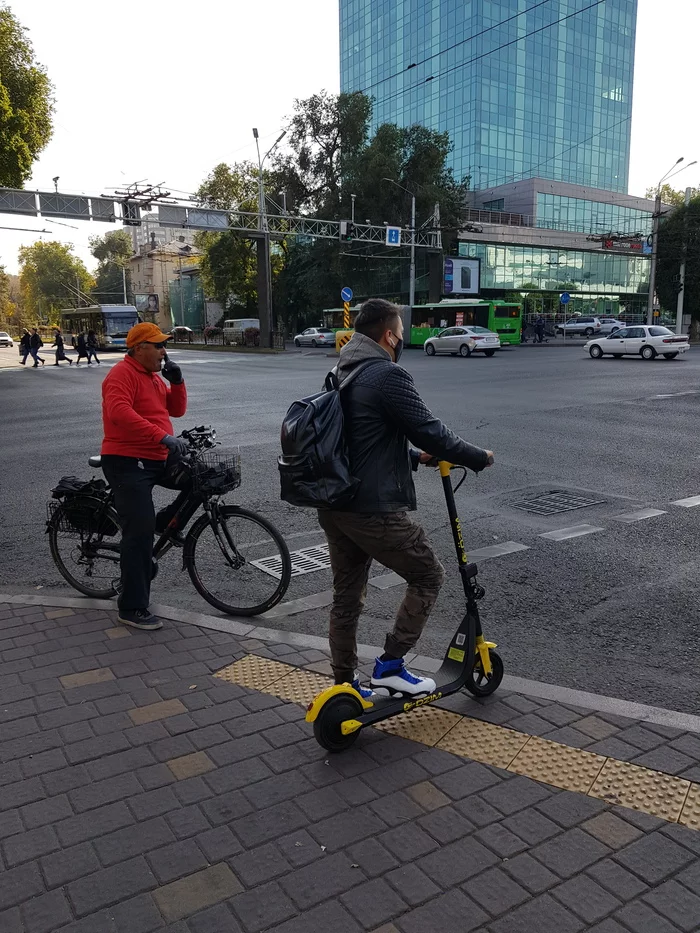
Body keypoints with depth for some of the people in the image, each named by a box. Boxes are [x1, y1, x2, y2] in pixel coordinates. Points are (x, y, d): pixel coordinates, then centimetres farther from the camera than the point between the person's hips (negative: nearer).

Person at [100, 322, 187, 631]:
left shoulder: (154, 376, 17)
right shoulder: (122, 374, -12)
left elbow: (177, 409, 15)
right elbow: (120, 412, -29)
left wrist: (177, 381, -2)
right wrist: (163, 436, -36)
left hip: (157, 459, 9)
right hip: (127, 462, -9)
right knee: (140, 530, -10)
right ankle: (132, 608, -2)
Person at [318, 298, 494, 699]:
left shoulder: (342, 375, 15)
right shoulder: (389, 375, -15)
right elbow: (431, 432, -15)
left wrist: (415, 457, 25)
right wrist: (480, 457, 1)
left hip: (333, 506, 9)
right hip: (374, 509, -9)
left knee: (347, 597, 17)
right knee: (429, 576, 9)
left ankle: (345, 685, 29)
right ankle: (390, 666, 11)